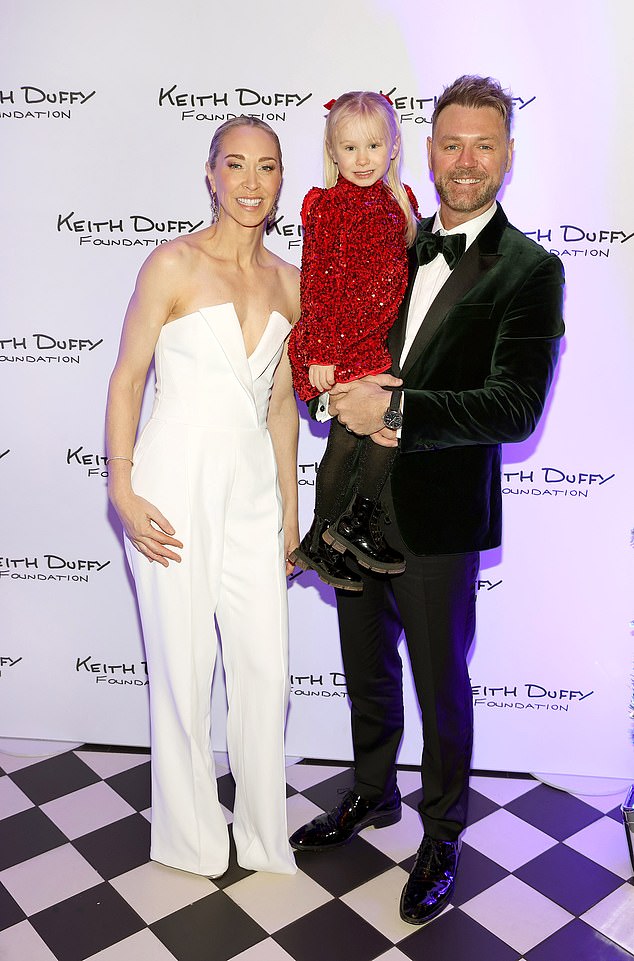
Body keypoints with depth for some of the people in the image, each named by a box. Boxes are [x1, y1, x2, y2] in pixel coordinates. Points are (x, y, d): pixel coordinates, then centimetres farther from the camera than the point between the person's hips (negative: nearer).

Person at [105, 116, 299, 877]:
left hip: (251, 489, 5)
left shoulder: (288, 283, 9)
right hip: (176, 484, -4)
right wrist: (122, 491, -11)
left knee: (267, 670, 8)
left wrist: (289, 509, 14)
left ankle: (263, 836, 30)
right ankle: (190, 838, 30)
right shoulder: (173, 265, -6)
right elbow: (126, 380, -4)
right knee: (182, 671, 7)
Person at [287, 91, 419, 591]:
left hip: (377, 342, 6)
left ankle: (319, 543, 21)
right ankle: (357, 523, 10)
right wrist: (321, 354, -14)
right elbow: (318, 283, -11)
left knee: (346, 440, 9)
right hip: (339, 343, -6)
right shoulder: (327, 205, -8)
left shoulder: (399, 199, 10)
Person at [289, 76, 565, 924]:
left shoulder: (530, 270, -8)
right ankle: (373, 796, 45)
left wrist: (396, 410, -24)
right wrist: (354, 401, -9)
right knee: (367, 671, 21)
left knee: (441, 686, 12)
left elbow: (516, 407, -18)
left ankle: (442, 836, 35)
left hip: (439, 516, -5)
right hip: (356, 500, 5)